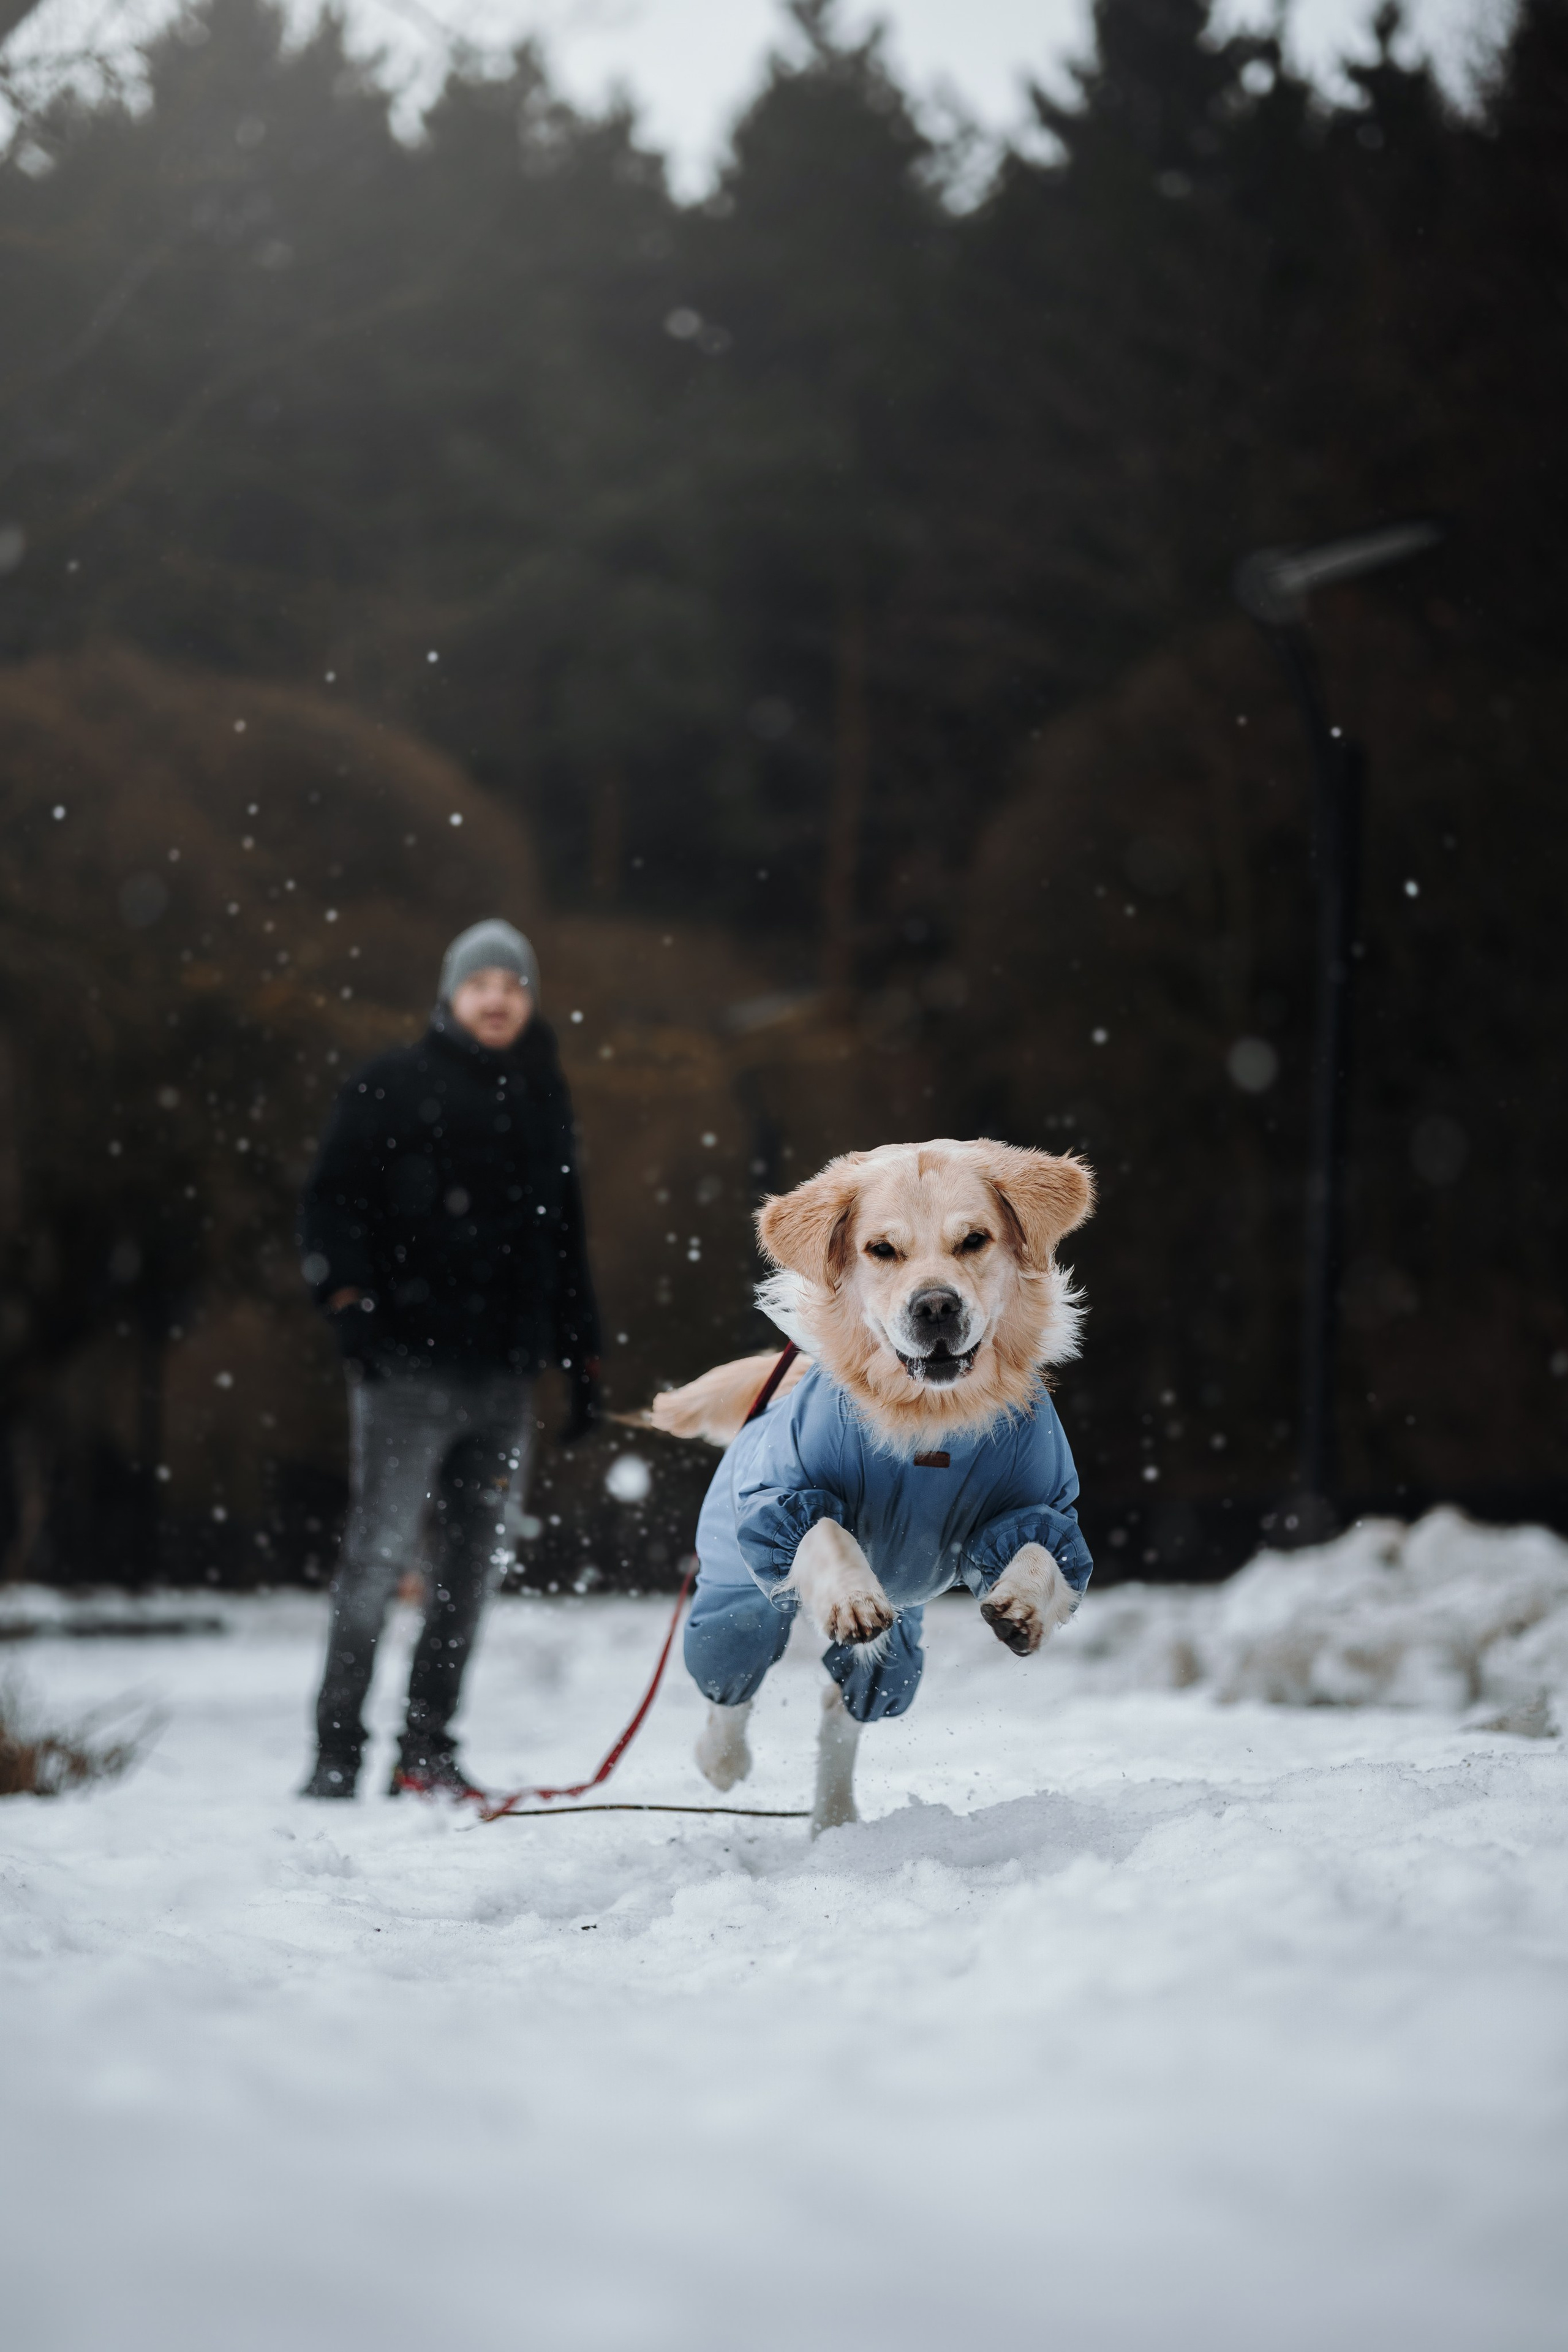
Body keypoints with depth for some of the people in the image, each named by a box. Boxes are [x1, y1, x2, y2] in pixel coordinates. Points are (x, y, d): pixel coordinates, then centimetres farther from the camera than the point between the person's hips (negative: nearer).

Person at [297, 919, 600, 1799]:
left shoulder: (545, 1105, 20)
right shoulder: (393, 1088, 4)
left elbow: (568, 1240, 24)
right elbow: (333, 1201, -1)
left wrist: (584, 1358, 20)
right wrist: (348, 1294, -17)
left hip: (506, 1373, 5)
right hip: (410, 1363, -5)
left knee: (473, 1563, 5)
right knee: (381, 1552, -9)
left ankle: (428, 1749, 12)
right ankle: (338, 1752, -4)